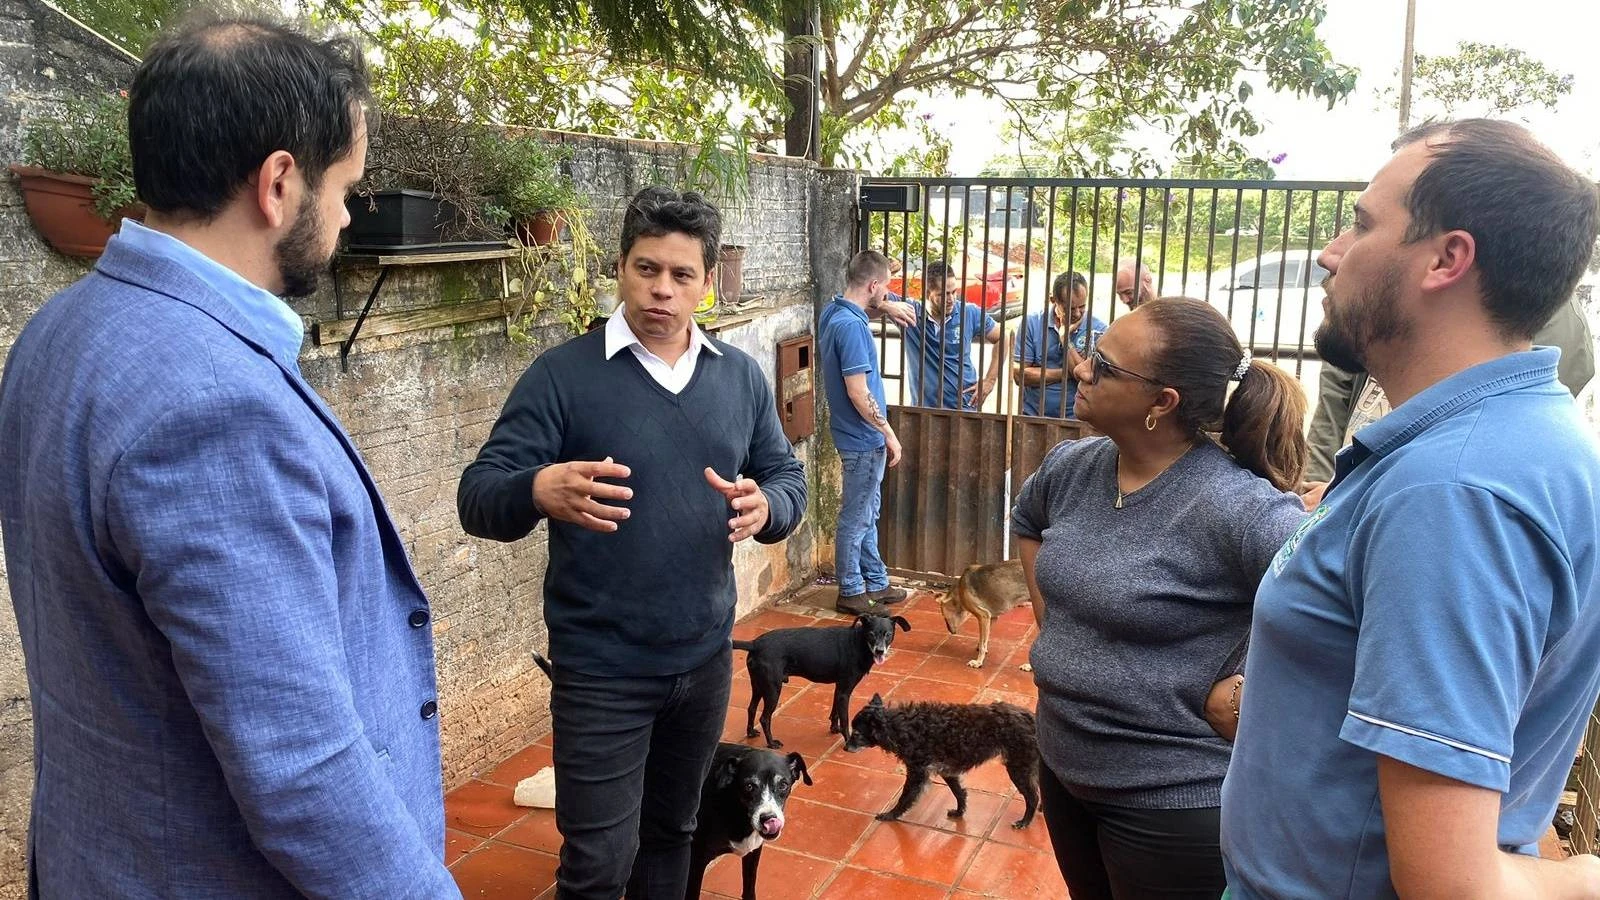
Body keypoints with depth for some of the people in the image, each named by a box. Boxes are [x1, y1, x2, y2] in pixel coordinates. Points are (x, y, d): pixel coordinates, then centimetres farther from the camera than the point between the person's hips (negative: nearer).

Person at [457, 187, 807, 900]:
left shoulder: (741, 376, 3)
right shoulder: (563, 374, -12)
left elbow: (788, 476, 6)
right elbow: (478, 496, -14)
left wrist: (765, 508, -18)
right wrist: (539, 491, -38)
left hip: (707, 658, 5)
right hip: (602, 672, -4)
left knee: (672, 832, 23)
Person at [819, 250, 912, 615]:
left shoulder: (833, 312, 5)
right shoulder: (852, 326, -24)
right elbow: (858, 392, -25)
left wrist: (885, 307, 26)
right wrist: (889, 434, -17)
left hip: (861, 437, 10)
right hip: (863, 439, -10)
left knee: (867, 514, 18)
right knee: (856, 518, 3)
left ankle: (876, 583, 30)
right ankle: (851, 593, 15)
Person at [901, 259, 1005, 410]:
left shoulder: (970, 313, -2)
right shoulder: (910, 311, -7)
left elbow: (1001, 338, 11)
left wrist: (990, 380, 5)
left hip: (965, 407, 1)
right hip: (923, 410, 0)